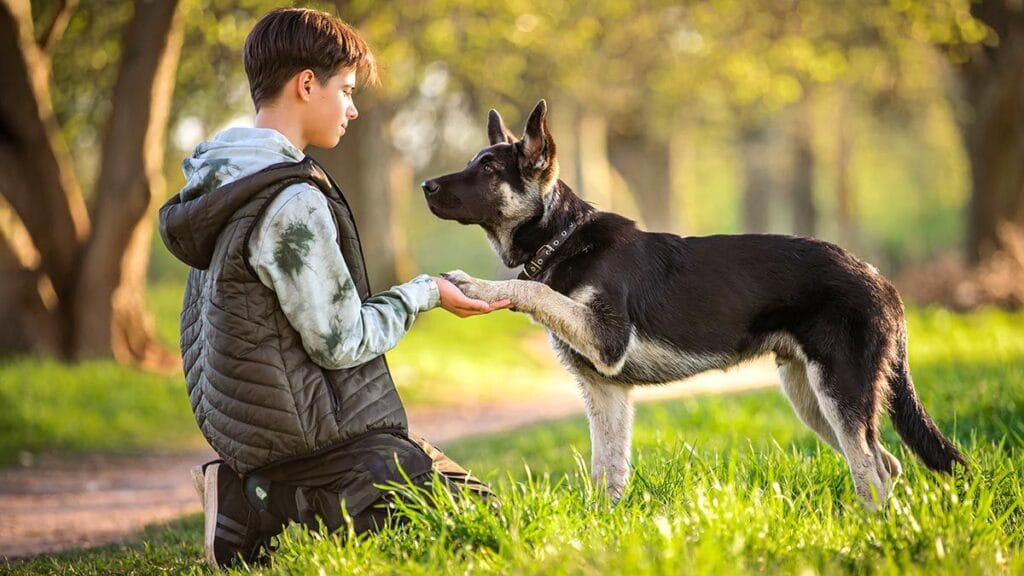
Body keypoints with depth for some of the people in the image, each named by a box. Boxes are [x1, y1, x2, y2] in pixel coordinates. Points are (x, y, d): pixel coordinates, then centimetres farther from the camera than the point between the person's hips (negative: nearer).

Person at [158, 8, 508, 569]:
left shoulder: (227, 182, 9)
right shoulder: (292, 201, -22)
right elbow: (341, 343, -18)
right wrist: (423, 293, -4)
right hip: (310, 437, -10)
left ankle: (255, 498, 7)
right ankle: (260, 514, -9)